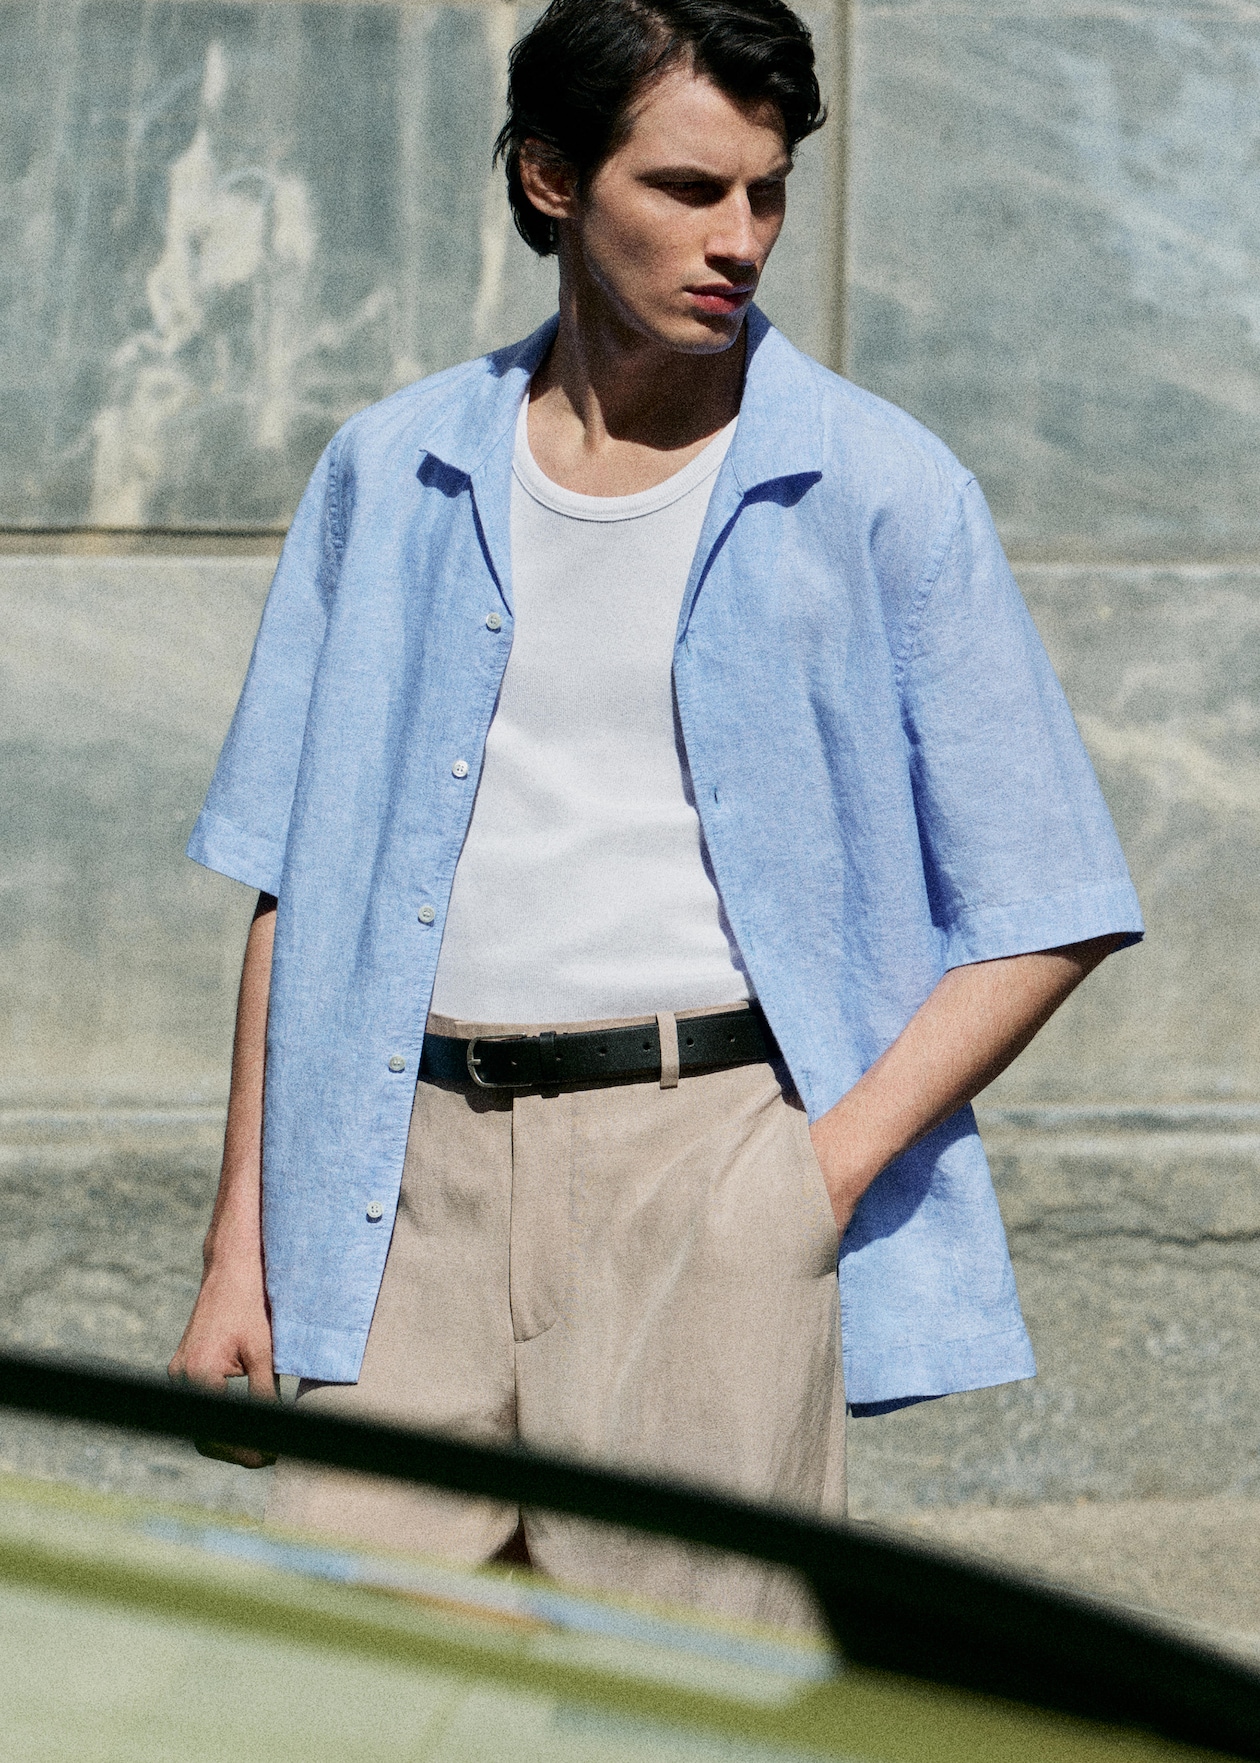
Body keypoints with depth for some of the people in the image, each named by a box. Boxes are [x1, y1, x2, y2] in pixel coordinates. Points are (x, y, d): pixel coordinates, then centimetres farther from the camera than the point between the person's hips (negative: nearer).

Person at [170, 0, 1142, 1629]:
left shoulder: (884, 496, 1)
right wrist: (240, 1248, 9)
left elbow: (1043, 918, 2)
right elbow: (295, 883, 14)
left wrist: (827, 1173, -8)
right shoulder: (389, 477, 11)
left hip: (707, 1153, -3)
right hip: (417, 1174, 3)